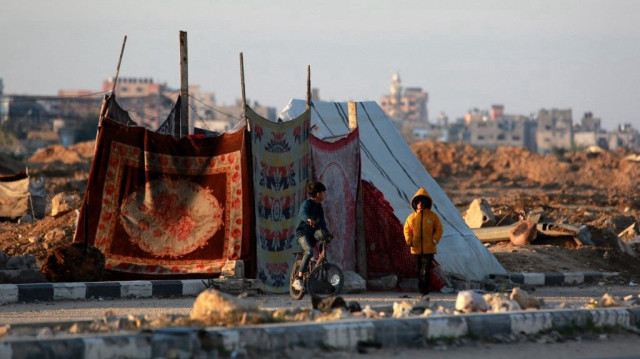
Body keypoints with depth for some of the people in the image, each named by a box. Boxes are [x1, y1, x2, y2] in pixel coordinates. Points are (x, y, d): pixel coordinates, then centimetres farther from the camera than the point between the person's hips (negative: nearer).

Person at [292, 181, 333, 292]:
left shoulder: (319, 206, 15)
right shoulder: (306, 203, -11)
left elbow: (322, 223, 10)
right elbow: (303, 213, -34)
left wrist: (327, 233, -9)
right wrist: (308, 220, -56)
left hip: (313, 232, 7)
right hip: (303, 232, -7)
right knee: (309, 251, -31)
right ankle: (298, 280, -33)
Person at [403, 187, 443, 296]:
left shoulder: (432, 216, 2)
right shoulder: (412, 217, 6)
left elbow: (439, 229, 5)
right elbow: (407, 229, 10)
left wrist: (435, 239, -9)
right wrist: (409, 240, -6)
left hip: (429, 249, -3)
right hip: (416, 249, 3)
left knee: (426, 270, -12)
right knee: (418, 270, 9)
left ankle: (425, 291, -15)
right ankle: (421, 289, 19)